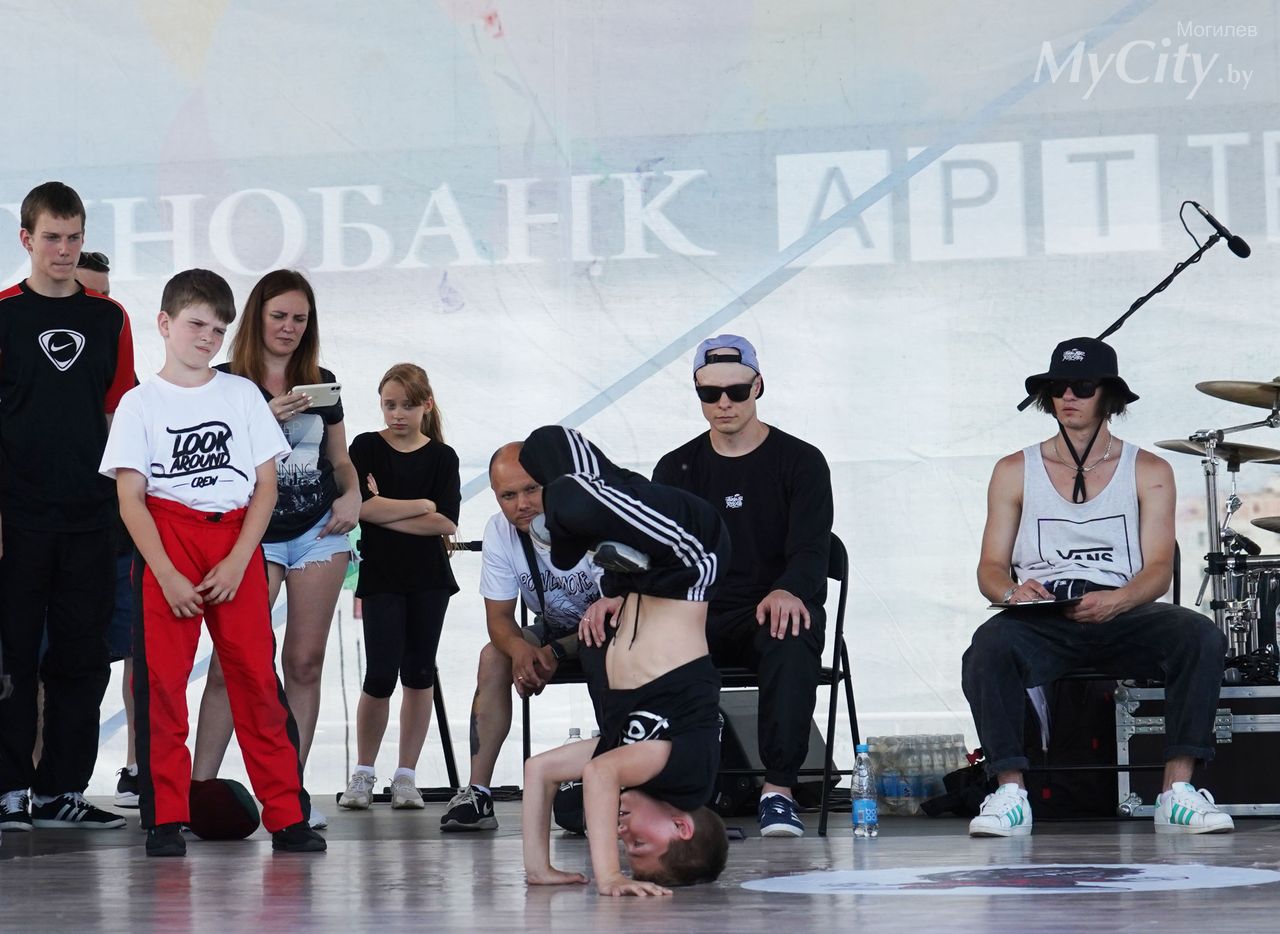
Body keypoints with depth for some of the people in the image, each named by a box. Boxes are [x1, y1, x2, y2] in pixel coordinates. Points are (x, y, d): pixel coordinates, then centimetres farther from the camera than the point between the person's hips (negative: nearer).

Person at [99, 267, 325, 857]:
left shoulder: (243, 395, 11)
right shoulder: (140, 404, 5)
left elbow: (266, 485, 7)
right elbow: (130, 498, 0)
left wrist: (237, 560, -6)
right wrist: (167, 575, -11)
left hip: (237, 547, 1)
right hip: (165, 546, -1)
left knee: (257, 676, -2)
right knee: (160, 682, -4)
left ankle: (286, 814, 2)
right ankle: (166, 819, 2)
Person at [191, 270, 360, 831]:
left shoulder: (321, 384, 12)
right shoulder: (227, 382, -1)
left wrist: (352, 494, 0)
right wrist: (267, 419, -19)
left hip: (318, 531, 4)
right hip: (253, 534, -3)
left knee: (305, 662, 1)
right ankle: (200, 785, -8)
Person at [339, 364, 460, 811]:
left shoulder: (442, 457, 3)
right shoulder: (365, 448, 0)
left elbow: (446, 523, -8)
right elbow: (363, 507, -14)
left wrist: (386, 512, -10)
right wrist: (422, 505, -7)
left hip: (430, 580, 2)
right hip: (381, 578, -2)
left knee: (418, 674, 5)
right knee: (380, 676, -6)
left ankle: (406, 775, 13)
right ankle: (363, 773, 9)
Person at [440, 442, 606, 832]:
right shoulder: (500, 531, -13)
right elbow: (499, 617, -10)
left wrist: (555, 653, -33)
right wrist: (521, 650, -33)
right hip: (555, 629, 5)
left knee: (600, 652, -37)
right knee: (493, 657, -17)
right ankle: (477, 793, -19)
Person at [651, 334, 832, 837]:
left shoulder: (800, 461, 5)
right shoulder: (676, 469, 14)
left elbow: (811, 548, -7)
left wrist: (787, 592, -32)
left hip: (776, 611, -2)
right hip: (700, 617, 2)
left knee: (790, 643, -40)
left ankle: (778, 791, -33)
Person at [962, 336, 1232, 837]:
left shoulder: (1149, 472, 9)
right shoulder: (1015, 472, 12)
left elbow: (1159, 569, 0)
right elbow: (990, 566, 8)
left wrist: (1116, 600, -23)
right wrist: (1010, 591, -17)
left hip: (1123, 614, 0)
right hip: (1041, 620, 0)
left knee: (1200, 637, -30)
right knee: (989, 643, -34)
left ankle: (1178, 791, -28)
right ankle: (1009, 792, -29)